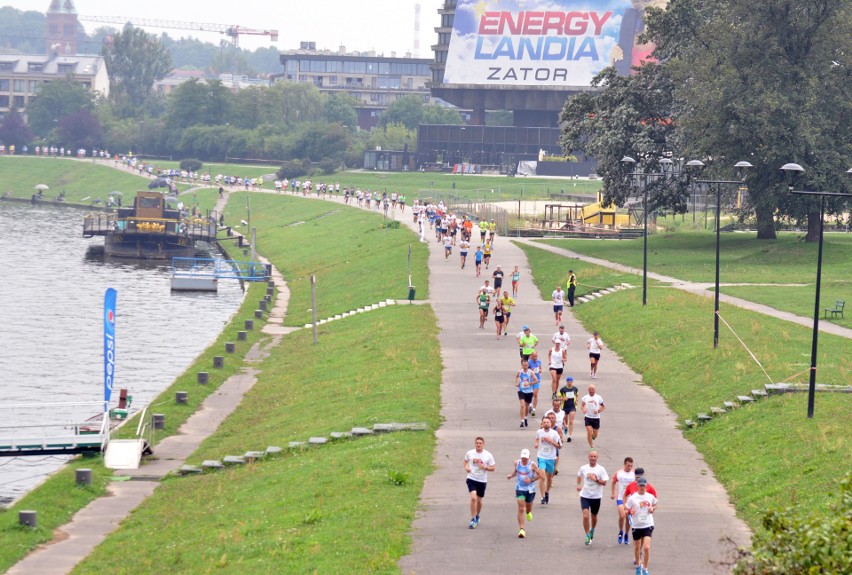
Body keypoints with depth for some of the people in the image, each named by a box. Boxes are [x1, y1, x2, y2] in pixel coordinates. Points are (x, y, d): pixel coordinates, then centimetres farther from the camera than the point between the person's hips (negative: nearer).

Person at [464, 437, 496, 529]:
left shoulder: (488, 455, -4)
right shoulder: (469, 453, -2)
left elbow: (493, 468, 0)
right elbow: (466, 461, 19)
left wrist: (485, 467, -18)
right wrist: (466, 467, -2)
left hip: (482, 480, 1)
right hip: (472, 479, -1)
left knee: (479, 500, 13)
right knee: (473, 498, -19)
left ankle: (477, 517, 39)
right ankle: (473, 520, -12)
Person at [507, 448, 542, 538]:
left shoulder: (532, 465, -9)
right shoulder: (517, 463, 1)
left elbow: (539, 475, -4)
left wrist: (531, 479, -16)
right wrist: (511, 475, 0)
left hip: (530, 489, -1)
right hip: (520, 489, 1)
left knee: (528, 506, 17)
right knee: (521, 509, -10)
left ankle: (528, 513, 58)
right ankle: (521, 529, -11)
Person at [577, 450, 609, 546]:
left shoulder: (601, 469, -5)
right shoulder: (583, 468, 1)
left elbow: (604, 482, -6)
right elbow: (579, 476, 21)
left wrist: (596, 480, -22)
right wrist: (579, 485, 6)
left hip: (596, 496, 0)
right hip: (585, 496, 0)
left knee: (594, 517, 15)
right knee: (585, 516, -14)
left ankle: (592, 530, 45)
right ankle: (588, 536, -6)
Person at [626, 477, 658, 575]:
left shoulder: (650, 497, -2)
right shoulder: (632, 498, -8)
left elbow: (655, 504, 17)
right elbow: (626, 509, -2)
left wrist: (652, 509, -4)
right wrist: (630, 512, -24)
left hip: (648, 525, 0)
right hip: (637, 526, 0)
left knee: (646, 547, -13)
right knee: (637, 547, 14)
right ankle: (638, 566, 37)